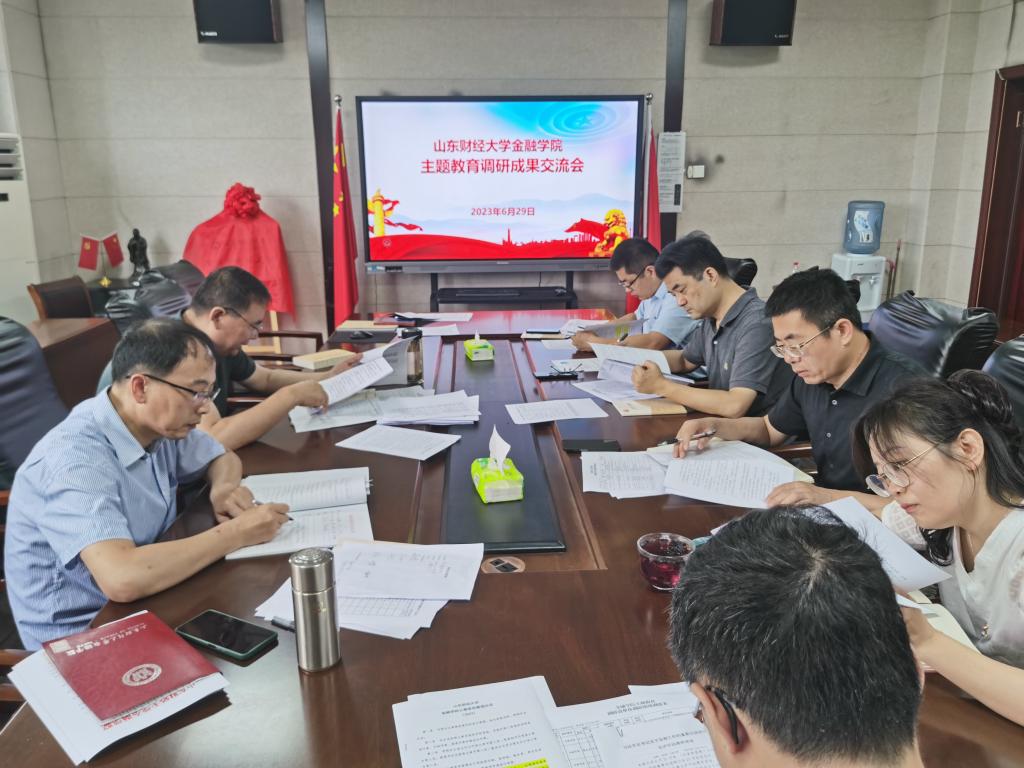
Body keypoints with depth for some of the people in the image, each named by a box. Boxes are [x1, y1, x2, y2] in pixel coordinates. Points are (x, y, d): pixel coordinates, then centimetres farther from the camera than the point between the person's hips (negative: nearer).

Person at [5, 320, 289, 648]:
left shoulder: (159, 424, -5)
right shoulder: (75, 458, -27)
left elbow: (224, 458, 13)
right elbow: (123, 579, -39)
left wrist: (223, 488, -10)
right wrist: (236, 533, -29)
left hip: (145, 608, 7)